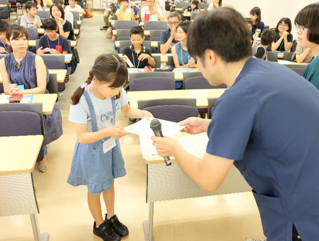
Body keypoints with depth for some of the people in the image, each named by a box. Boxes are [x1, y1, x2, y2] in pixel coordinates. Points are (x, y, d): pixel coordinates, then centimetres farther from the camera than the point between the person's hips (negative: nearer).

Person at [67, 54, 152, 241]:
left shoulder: (116, 91, -20)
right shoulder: (81, 100, -33)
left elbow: (127, 109, 0)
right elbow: (82, 137, -29)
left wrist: (141, 113, -20)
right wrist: (107, 131, -42)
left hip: (111, 145, 5)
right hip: (92, 151, -4)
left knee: (109, 182, 25)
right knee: (95, 189, 18)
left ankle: (111, 217, 51)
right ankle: (99, 225, 44)